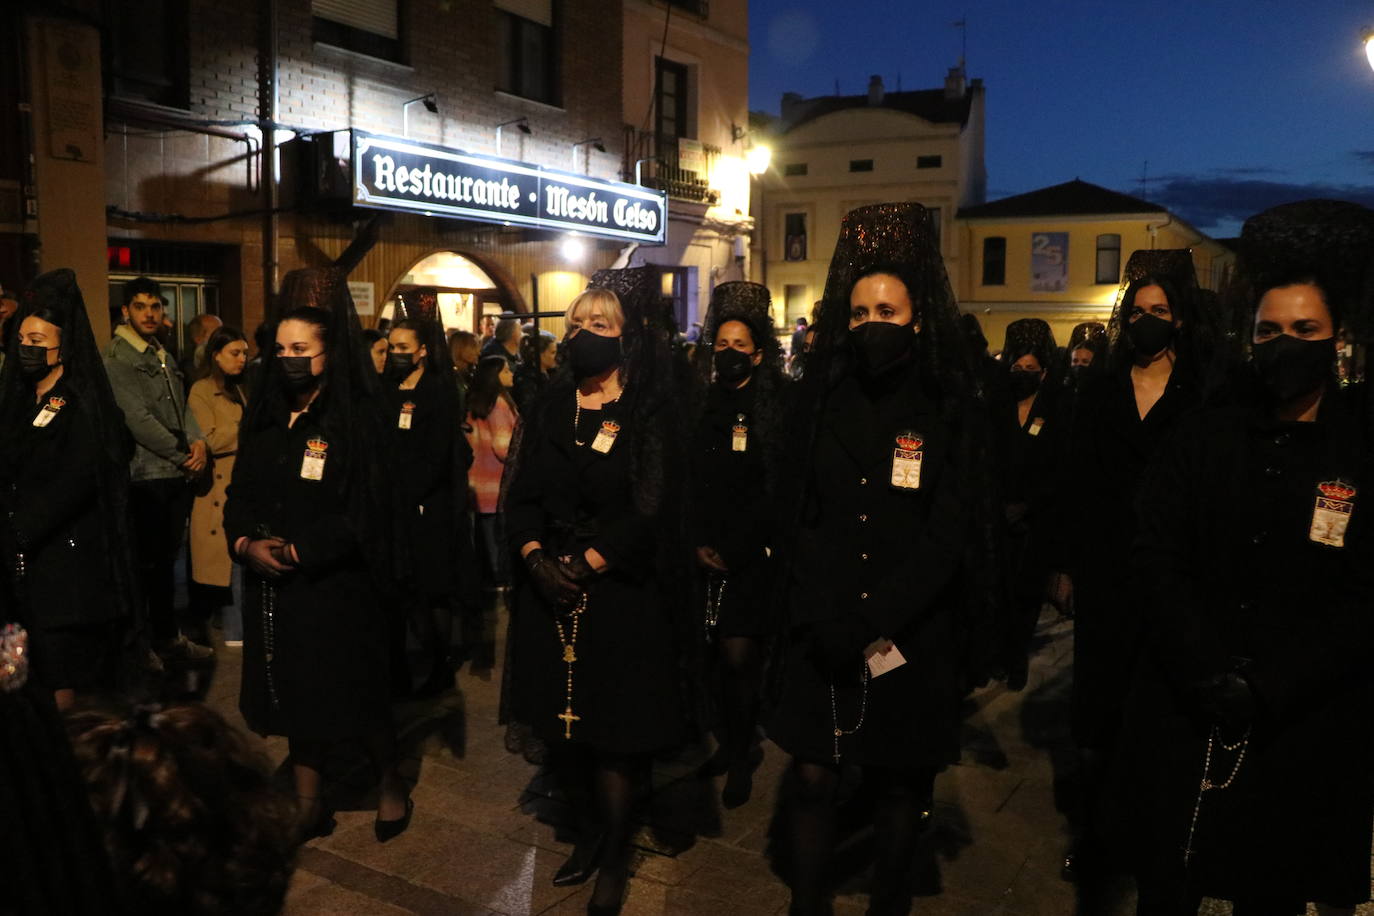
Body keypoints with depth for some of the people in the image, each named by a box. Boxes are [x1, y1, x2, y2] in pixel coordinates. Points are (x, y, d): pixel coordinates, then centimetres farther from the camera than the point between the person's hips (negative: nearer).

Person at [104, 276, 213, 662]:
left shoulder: (164, 355, 16)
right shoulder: (117, 358, -9)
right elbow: (139, 420, -16)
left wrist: (198, 441, -5)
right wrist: (183, 455, -11)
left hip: (179, 475, 7)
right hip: (146, 475, -7)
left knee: (167, 558, 15)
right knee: (145, 561, 0)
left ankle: (167, 635, 25)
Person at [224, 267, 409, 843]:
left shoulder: (358, 419, -10)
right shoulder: (264, 417, 8)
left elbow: (364, 513, -16)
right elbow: (240, 494, 10)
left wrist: (297, 551, -19)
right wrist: (245, 543, -9)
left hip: (337, 584, -5)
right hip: (272, 583, 6)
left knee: (356, 691, 7)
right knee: (294, 693, 13)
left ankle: (389, 783, 32)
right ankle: (306, 804, 29)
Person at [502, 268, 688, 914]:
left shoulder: (651, 414, -4)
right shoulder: (547, 409, 9)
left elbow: (651, 508, -12)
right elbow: (519, 492, 4)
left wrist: (585, 564, -16)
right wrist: (536, 556, -12)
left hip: (620, 590, -4)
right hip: (548, 589, 4)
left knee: (612, 728, 3)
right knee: (558, 722, 11)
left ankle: (615, 854, 24)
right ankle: (588, 827, 34)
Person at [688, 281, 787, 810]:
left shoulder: (777, 409, -1)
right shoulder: (701, 405, 10)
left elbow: (776, 492, -6)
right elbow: (689, 483, 8)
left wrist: (734, 549, -9)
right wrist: (698, 542, -2)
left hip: (753, 554, -3)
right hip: (705, 554, 3)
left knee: (739, 657, -5)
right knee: (716, 652, 4)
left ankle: (741, 759, 11)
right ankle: (726, 743, 21)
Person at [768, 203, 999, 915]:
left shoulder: (949, 411, -2)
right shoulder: (820, 400, 4)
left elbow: (947, 535, -9)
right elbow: (799, 515, 0)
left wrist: (869, 622, -17)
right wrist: (824, 617, -13)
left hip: (911, 636, -1)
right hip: (822, 634, 1)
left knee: (900, 783, 11)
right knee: (812, 777, 4)